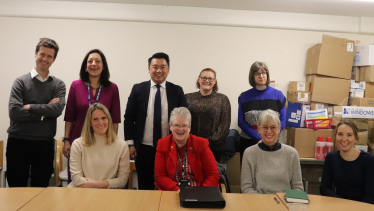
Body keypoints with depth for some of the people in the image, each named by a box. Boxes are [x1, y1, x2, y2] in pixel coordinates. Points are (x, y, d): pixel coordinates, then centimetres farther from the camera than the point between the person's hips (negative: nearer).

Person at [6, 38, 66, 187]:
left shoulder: (58, 85, 6)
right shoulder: (21, 82, 1)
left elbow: (58, 109, -12)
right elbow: (14, 113, -12)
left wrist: (30, 107, -10)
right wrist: (44, 111, -10)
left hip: (45, 144, 1)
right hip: (18, 142, -1)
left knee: (40, 190, 12)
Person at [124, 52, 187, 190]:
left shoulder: (177, 91, 2)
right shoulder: (138, 89, 1)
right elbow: (129, 118, 2)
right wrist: (130, 144, -4)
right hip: (144, 149, 0)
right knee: (144, 187, 13)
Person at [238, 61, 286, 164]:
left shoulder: (278, 95, 2)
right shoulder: (244, 97, 2)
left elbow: (282, 121, 0)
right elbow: (241, 122, -2)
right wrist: (260, 138, -12)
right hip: (248, 143, 0)